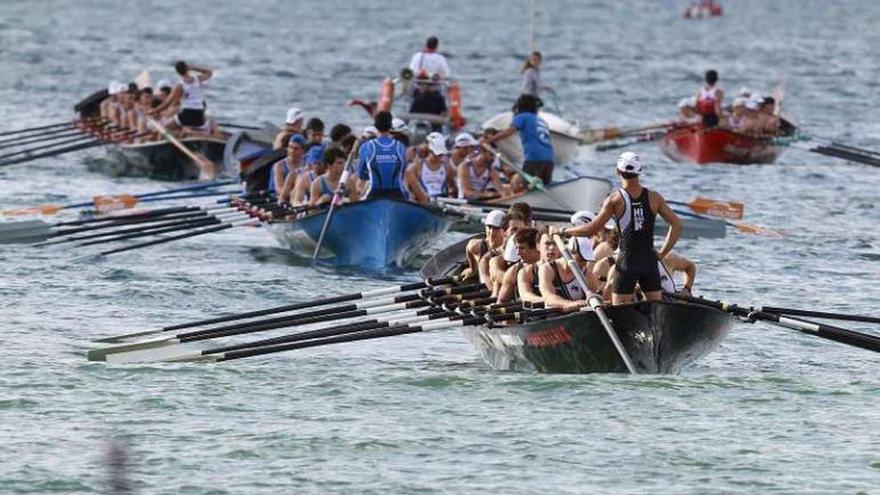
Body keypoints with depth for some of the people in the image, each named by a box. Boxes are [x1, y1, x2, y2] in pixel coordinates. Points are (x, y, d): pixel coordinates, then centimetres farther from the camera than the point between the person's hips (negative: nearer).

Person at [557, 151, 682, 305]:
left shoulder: (615, 200, -7)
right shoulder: (654, 198, 3)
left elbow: (592, 229, -7)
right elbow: (676, 224, 2)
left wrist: (566, 231, 8)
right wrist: (662, 253, 9)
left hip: (627, 261, -3)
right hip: (649, 260, 3)